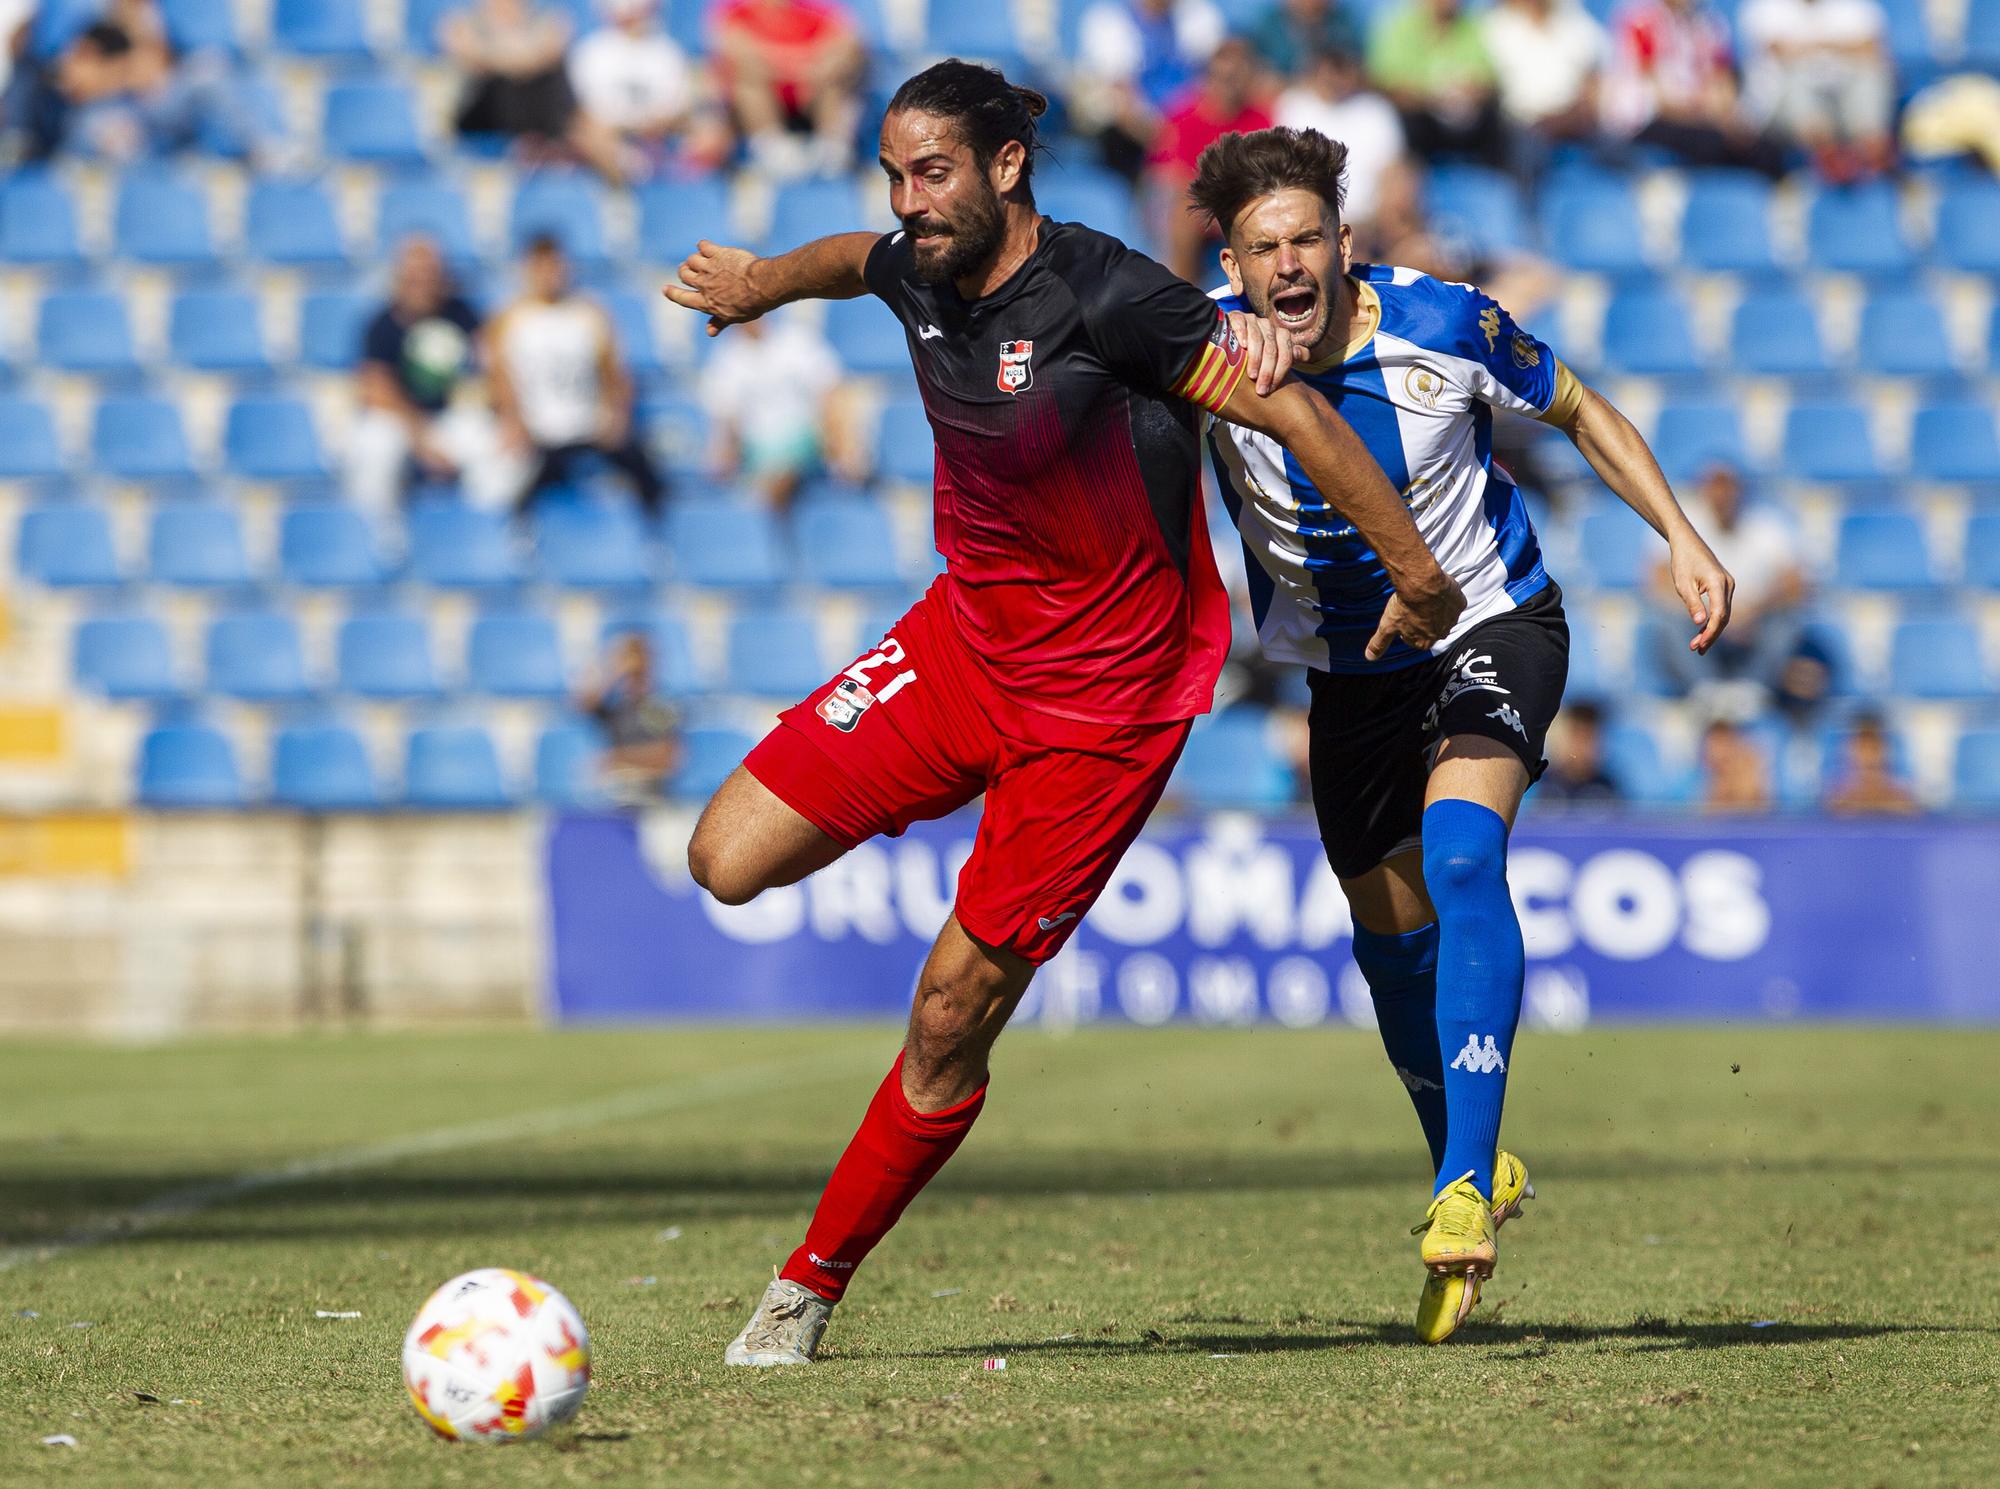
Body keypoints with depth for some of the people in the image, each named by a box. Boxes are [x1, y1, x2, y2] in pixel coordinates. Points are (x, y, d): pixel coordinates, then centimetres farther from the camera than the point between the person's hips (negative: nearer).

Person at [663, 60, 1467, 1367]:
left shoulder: (1105, 297, -22)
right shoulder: (920, 276, -1)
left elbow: (1290, 411, -18)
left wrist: (1417, 574, -17)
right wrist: (768, 281, 18)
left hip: (1100, 698, -6)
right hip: (961, 636, 6)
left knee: (955, 1013, -6)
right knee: (729, 863, -8)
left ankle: (812, 1286, 8)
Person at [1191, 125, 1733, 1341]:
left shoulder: (1444, 325, -19)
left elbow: (1579, 411, -3)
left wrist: (1683, 537, -11)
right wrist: (1237, 370, -53)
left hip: (1492, 621, -3)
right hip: (1351, 669, 3)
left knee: (1461, 855, -27)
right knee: (1391, 936, 10)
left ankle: (1466, 1190, -32)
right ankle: (1476, 1167, 37)